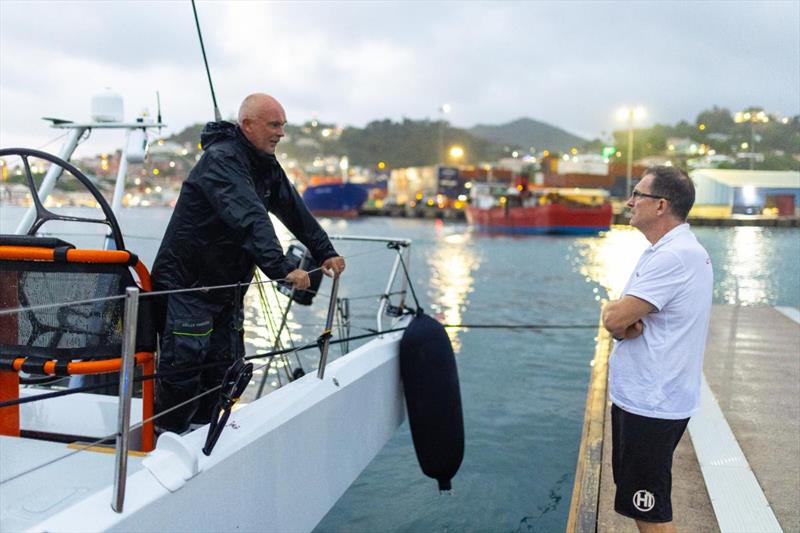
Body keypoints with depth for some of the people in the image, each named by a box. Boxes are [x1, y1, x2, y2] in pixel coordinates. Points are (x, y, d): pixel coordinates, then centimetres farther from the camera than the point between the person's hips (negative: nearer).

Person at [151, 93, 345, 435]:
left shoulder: (266, 166, 9)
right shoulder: (221, 160, -22)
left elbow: (295, 211, 14)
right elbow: (250, 220, -35)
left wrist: (325, 252, 6)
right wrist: (282, 268, -44)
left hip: (227, 285, 9)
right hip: (187, 282, -9)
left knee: (225, 363, 11)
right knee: (185, 361, -8)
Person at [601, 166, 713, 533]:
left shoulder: (673, 257, -22)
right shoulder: (674, 250, 12)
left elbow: (613, 318, -24)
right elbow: (618, 319, 10)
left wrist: (619, 316, -3)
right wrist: (627, 319, -11)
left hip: (651, 406, -10)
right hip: (643, 397, 10)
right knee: (639, 501, 21)